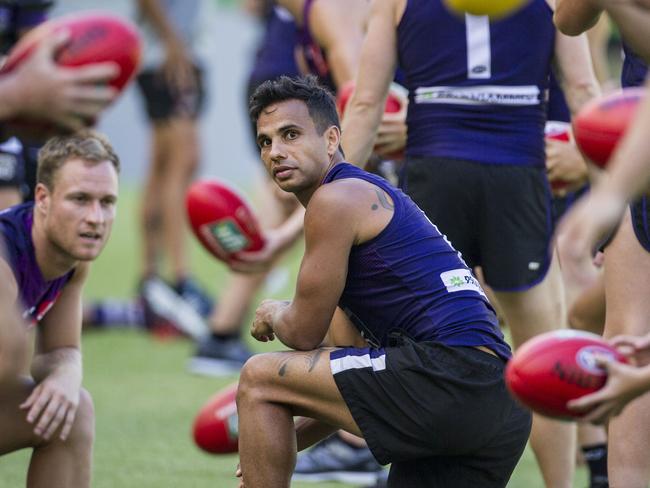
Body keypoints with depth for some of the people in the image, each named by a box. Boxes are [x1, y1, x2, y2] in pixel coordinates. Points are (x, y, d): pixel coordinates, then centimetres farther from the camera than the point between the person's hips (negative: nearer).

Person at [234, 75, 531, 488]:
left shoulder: (337, 198, -2)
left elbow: (304, 334, 1)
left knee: (259, 379, -1)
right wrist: (283, 443, 25)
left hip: (451, 372, -10)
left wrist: (273, 316, 24)